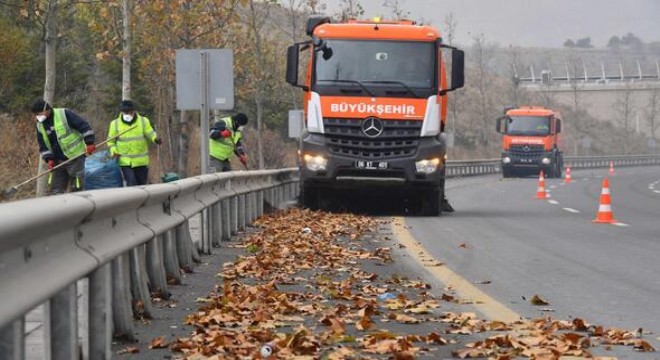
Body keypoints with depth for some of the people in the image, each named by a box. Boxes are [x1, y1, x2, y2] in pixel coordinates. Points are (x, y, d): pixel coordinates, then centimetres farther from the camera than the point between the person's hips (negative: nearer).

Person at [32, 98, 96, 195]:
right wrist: (49, 159, -3)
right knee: (54, 189, 5)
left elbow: (83, 126, -15)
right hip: (58, 161, 6)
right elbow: (43, 146, 12)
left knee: (75, 188, -3)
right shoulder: (40, 125, 7)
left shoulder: (64, 114, -14)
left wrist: (89, 142, -21)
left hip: (75, 157, -6)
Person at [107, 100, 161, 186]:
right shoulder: (115, 124, 0)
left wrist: (156, 139, -27)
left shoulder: (143, 121, 1)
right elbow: (111, 141, 7)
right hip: (125, 162, -2)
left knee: (141, 184, 10)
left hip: (141, 161, 2)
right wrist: (114, 152, -10)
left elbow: (150, 133, -4)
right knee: (131, 183, -16)